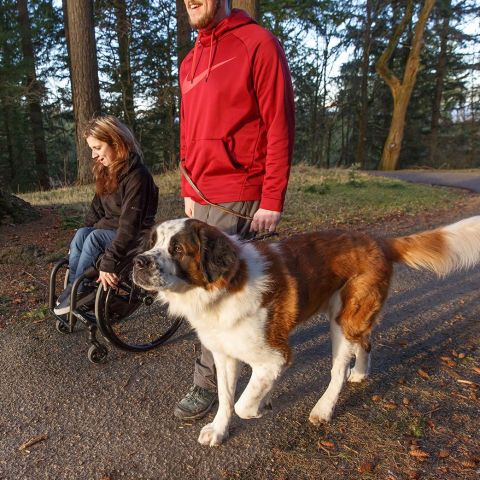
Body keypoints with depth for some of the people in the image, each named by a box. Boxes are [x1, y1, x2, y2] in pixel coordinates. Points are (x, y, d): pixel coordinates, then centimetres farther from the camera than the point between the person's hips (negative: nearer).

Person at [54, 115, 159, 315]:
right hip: (109, 228, 7)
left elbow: (129, 225, -29)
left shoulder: (137, 175, -22)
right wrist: (82, 236, 1)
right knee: (81, 234, -20)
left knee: (95, 238, -28)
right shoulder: (106, 171, 5)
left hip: (136, 237, -7)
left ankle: (80, 290, -9)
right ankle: (74, 285, -14)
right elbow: (96, 209, 12)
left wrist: (109, 262, -33)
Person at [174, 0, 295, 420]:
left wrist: (272, 200, -15)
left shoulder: (258, 44, -6)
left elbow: (280, 127, -11)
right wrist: (188, 191, 16)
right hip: (201, 200, 8)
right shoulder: (189, 62, 16)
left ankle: (207, 384, 16)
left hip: (239, 200, -7)